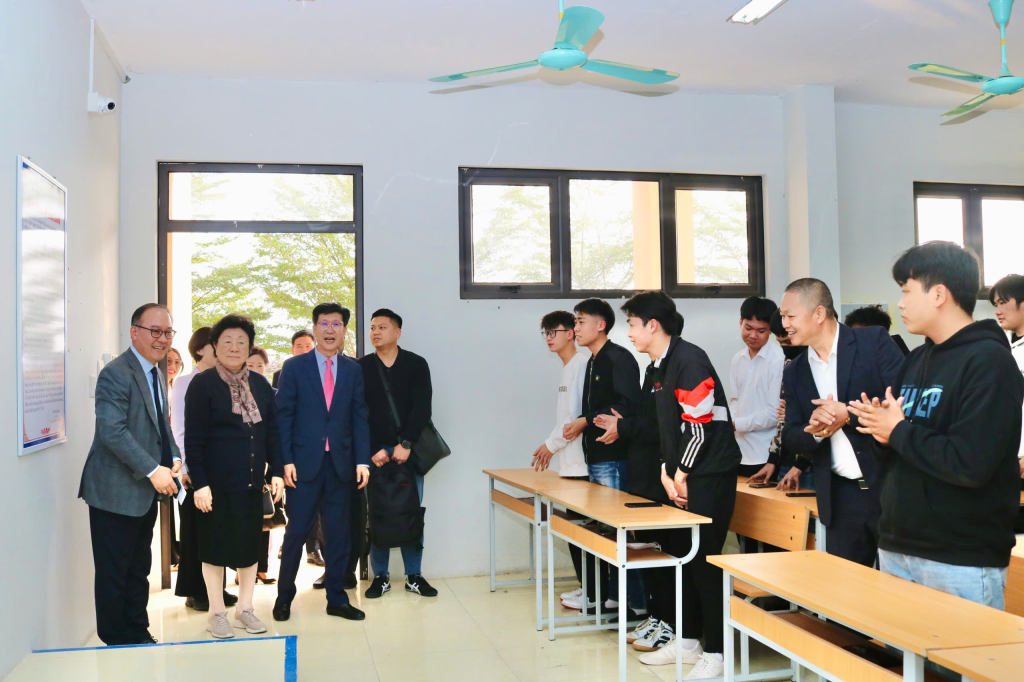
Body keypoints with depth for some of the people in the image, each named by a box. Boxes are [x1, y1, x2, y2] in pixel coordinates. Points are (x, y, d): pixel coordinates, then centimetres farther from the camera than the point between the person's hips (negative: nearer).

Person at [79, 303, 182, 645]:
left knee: (139, 569, 17)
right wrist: (153, 470, -23)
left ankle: (138, 635, 28)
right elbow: (112, 431, -24)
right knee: (114, 573, 3)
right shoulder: (116, 373, -16)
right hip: (116, 491, -9)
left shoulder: (157, 375, 13)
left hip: (146, 491, 9)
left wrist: (174, 459, 1)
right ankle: (116, 643, 15)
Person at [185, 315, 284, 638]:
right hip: (217, 482, -4)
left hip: (252, 481, 4)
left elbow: (272, 432, 12)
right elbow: (193, 439, -8)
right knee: (215, 546, 5)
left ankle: (245, 609, 24)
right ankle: (217, 614, 19)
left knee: (250, 544, 10)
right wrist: (199, 483, -14)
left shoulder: (260, 384, 9)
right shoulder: (202, 384, -5)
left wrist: (276, 471, 4)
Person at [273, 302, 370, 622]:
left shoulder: (353, 370, 7)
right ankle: (284, 596, 20)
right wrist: (286, 460, -9)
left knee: (339, 533, 8)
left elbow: (360, 416, 5)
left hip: (342, 464, 2)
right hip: (304, 463, -2)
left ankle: (336, 599, 19)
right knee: (296, 531, 4)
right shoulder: (294, 367, 1)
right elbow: (283, 416, -2)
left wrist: (362, 460, -2)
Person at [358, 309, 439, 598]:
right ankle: (380, 577, 13)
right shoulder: (361, 367, 6)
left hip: (408, 450, 0)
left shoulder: (416, 364, 5)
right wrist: (373, 450, -9)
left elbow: (422, 408, -4)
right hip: (375, 452, 0)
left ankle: (414, 576, 13)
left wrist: (406, 444, -13)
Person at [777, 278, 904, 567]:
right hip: (840, 497, 4)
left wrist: (849, 415, -19)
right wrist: (813, 431, -13)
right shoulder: (794, 372, 9)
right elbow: (790, 437, 9)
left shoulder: (874, 342, -5)